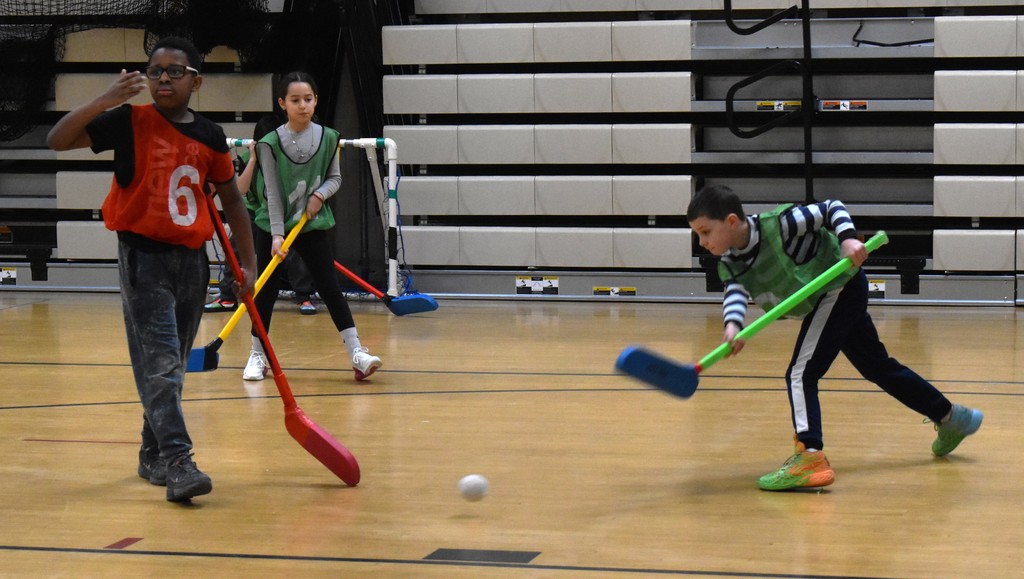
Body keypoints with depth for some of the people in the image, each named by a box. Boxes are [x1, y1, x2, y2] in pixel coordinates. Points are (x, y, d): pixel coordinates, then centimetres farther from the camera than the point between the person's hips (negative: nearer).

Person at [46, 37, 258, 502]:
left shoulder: (210, 136, 6)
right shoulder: (130, 122, -5)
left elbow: (231, 199, 16)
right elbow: (57, 141, -12)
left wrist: (248, 262, 13)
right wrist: (103, 102, -25)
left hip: (192, 258, 5)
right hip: (144, 256, -5)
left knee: (172, 366, 13)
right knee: (160, 364, -13)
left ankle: (153, 456, 27)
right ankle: (177, 462, -18)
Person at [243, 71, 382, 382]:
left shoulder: (328, 137, -3)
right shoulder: (270, 143, -10)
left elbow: (335, 177, 8)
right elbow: (272, 192, -11)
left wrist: (320, 194, -13)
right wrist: (277, 235, -16)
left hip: (313, 224, 1)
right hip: (272, 226, -1)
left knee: (330, 287, -5)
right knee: (267, 290, 5)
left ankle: (357, 353, -6)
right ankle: (258, 355, 17)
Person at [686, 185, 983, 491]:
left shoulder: (778, 224, -26)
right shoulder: (729, 264, -6)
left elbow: (832, 209, -17)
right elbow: (734, 293, -24)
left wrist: (848, 238, -35)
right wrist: (733, 325, -45)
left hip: (841, 287, -9)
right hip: (830, 299, 9)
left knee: (801, 372, -20)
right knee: (878, 366, 23)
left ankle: (810, 457, -29)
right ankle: (950, 417, 40)